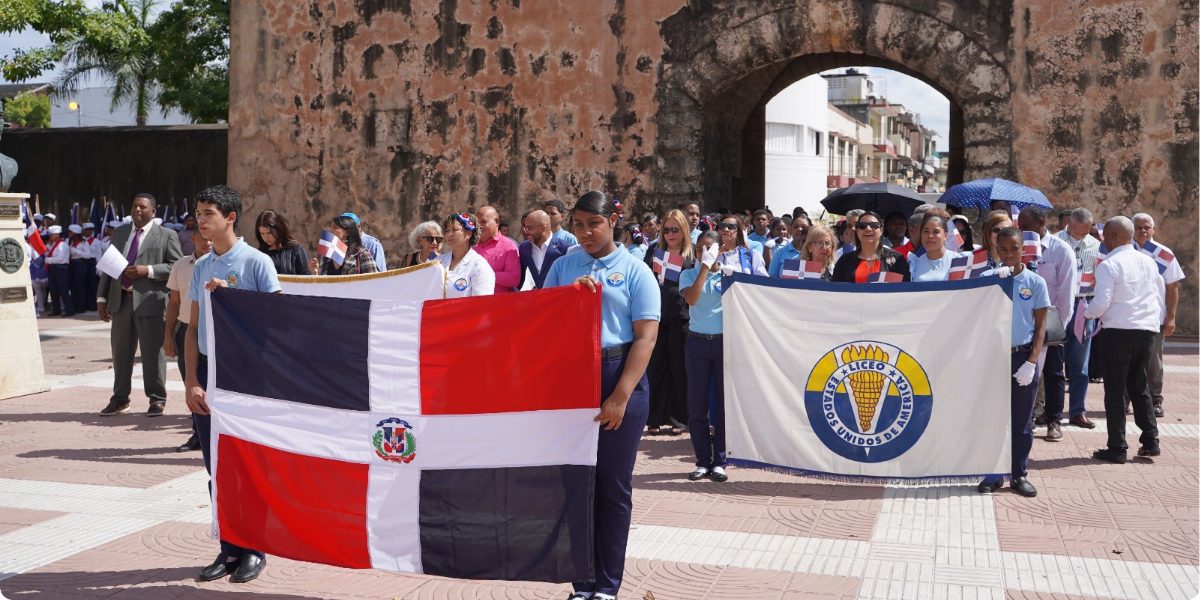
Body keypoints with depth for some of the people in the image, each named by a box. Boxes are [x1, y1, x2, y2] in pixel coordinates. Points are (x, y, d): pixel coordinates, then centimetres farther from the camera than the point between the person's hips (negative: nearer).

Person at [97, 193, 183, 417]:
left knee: (153, 352, -1)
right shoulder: (119, 233, 17)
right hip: (121, 300, 5)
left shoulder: (166, 235, 1)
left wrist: (148, 271, -16)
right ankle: (119, 399, 21)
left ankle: (157, 399, 10)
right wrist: (102, 298, 13)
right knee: (120, 351, 10)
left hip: (150, 300, -5)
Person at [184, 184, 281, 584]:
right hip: (208, 371, 5)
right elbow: (193, 327, 11)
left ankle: (253, 550, 14)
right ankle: (229, 549, 20)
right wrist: (191, 382, 3)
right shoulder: (201, 267, 10)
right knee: (216, 465, 9)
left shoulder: (257, 263, -6)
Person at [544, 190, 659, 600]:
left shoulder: (635, 271, -1)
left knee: (614, 485, 5)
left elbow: (645, 337, -8)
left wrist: (620, 397, -15)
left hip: (621, 378, -3)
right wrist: (571, 293, -10)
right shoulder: (563, 267, 10)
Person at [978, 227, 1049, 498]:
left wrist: (1031, 362, -7)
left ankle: (1019, 474, 18)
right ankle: (992, 475, 12)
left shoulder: (1035, 282, 1)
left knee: (1022, 421, 7)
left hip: (1023, 355, 0)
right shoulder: (988, 278, 1)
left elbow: (1040, 326, 2)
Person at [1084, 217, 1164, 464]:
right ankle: (1150, 440, 16)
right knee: (1139, 387, 19)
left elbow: (1101, 303, -16)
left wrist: (1087, 313, 3)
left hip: (1119, 331, -6)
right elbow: (1161, 294, 16)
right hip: (1148, 330, 6)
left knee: (1115, 390, 2)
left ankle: (1117, 448, 4)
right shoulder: (1149, 262, 9)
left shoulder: (1108, 265, -12)